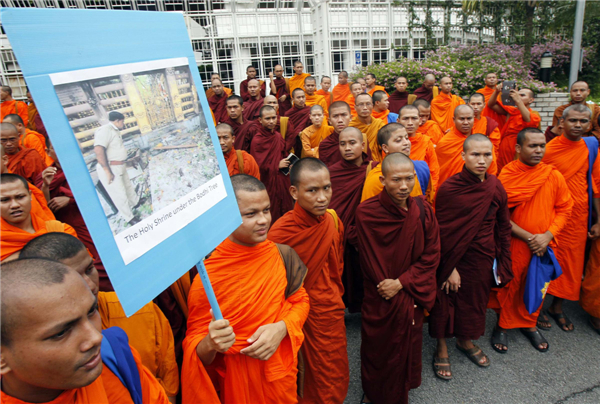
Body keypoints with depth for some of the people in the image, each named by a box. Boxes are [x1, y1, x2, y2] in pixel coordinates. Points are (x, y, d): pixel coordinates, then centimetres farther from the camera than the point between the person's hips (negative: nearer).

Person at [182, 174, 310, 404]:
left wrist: (281, 328, -18)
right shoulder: (206, 277, -22)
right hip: (238, 380, -3)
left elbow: (300, 301, 1)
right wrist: (210, 344, -35)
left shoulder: (282, 255, -13)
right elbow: (194, 345, -13)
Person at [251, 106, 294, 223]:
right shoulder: (257, 140, -14)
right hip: (268, 183, -7)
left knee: (286, 210, 14)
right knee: (272, 215, 4)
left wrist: (288, 163, 1)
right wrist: (277, 166, -12)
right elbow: (258, 166, -17)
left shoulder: (278, 136, 7)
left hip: (282, 181, 7)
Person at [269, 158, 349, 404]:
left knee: (336, 382, 22)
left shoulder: (332, 220, -7)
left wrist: (334, 296, 13)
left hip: (331, 312, 5)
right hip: (301, 317, -5)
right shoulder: (280, 233, -25)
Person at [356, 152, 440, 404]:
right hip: (379, 298, -3)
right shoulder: (366, 212, -19)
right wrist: (391, 291, -10)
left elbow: (431, 256, -6)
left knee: (407, 347, 20)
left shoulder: (423, 211, -9)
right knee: (378, 349, 16)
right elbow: (370, 261, -13)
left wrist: (401, 283, -15)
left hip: (411, 296, 3)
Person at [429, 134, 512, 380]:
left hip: (482, 259, 4)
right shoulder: (448, 188, -16)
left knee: (475, 300, 20)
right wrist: (450, 267, -13)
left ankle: (466, 341, 46)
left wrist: (503, 264, 4)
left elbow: (503, 228, 5)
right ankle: (442, 348, 32)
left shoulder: (496, 188, -3)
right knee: (445, 302, 9)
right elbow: (441, 232, -13)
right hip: (452, 258, -4)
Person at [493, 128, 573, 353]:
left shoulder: (553, 175, -2)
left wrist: (548, 235, -11)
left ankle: (529, 324, 38)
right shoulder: (506, 176, -11)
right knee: (510, 286, 9)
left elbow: (564, 208, 3)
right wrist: (529, 237, -14)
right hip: (514, 244, -3)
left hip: (544, 245, 3)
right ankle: (502, 326, 30)